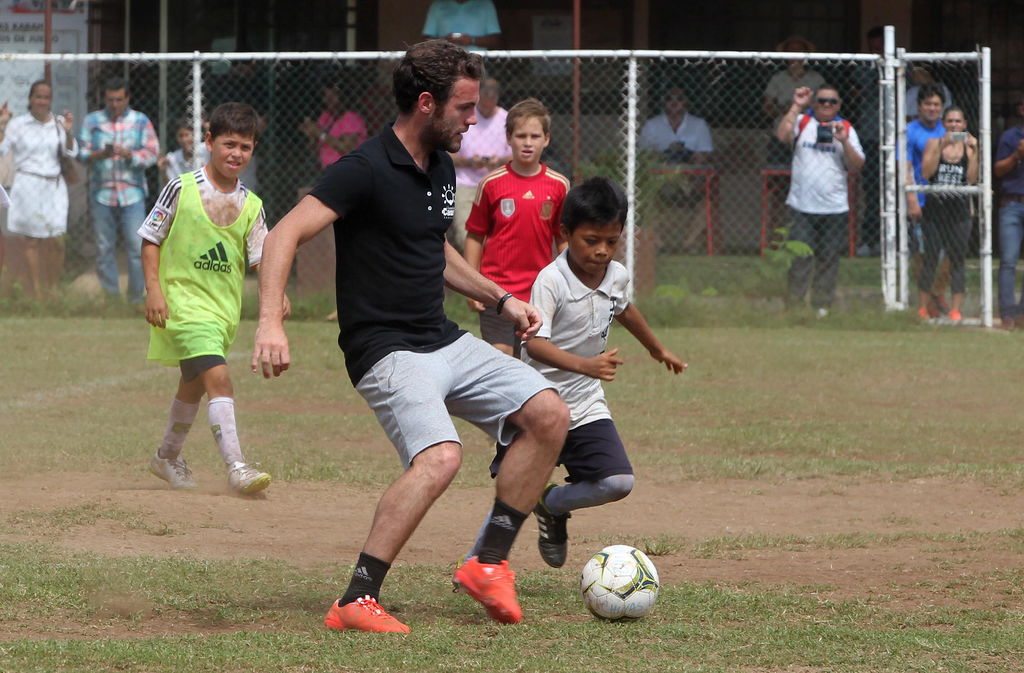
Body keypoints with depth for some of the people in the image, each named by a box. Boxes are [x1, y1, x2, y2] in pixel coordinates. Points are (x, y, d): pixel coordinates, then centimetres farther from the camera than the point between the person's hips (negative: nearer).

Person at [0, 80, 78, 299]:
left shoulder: (58, 123, 8)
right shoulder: (17, 124, 1)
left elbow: (71, 152, 3)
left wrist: (68, 132, -13)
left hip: (54, 186, 2)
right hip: (28, 186, -2)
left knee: (56, 240, -6)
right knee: (32, 240, 0)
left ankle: (53, 287, 12)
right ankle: (36, 292, 8)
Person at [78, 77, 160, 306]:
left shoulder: (141, 121, 6)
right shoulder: (92, 121, 8)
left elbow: (152, 153, -1)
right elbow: (82, 152, 1)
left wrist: (129, 155, -18)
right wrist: (100, 155, -20)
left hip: (132, 194, -1)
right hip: (101, 193, 1)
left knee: (137, 248, -7)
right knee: (104, 248, 4)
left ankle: (136, 298, 1)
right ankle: (110, 296, 12)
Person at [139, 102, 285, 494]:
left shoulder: (251, 206, 5)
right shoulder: (182, 189, -8)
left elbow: (262, 256, 1)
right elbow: (151, 238, -2)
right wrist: (154, 289, -12)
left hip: (224, 309, 6)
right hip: (183, 301, -6)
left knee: (194, 384, 21)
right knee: (218, 377, -21)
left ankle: (168, 457, 41)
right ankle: (236, 468, -26)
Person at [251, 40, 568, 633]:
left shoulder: (441, 171, 12)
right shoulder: (365, 171, -16)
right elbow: (286, 234, -26)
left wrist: (501, 299, 27)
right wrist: (271, 322, -38)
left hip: (446, 340, 9)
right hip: (388, 351, -9)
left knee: (549, 416, -1)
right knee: (441, 456, -30)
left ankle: (490, 564, 8)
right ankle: (357, 602, -25)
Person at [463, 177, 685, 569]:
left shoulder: (618, 276, 1)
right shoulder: (551, 280, -19)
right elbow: (535, 344, -30)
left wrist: (657, 349, 42)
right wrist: (585, 365, -45)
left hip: (586, 404, 5)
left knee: (617, 482, -9)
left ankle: (552, 506, 20)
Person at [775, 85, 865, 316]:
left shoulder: (846, 128, 10)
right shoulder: (802, 121, 7)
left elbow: (856, 166, 3)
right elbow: (782, 135, -14)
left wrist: (844, 141, -12)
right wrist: (796, 106, -12)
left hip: (834, 208, 2)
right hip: (802, 207, -2)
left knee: (829, 258, 6)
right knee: (800, 258, -5)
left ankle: (822, 306, 15)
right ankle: (795, 305, 0)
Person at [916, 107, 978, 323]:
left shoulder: (968, 147, 3)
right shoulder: (933, 144, 2)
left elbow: (972, 179, -7)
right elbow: (926, 173, -10)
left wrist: (974, 151, -14)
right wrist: (941, 147, -17)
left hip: (959, 211, 1)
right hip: (934, 209, -1)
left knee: (957, 260, 1)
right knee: (930, 258, 3)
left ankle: (955, 310, 3)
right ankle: (922, 308, 9)